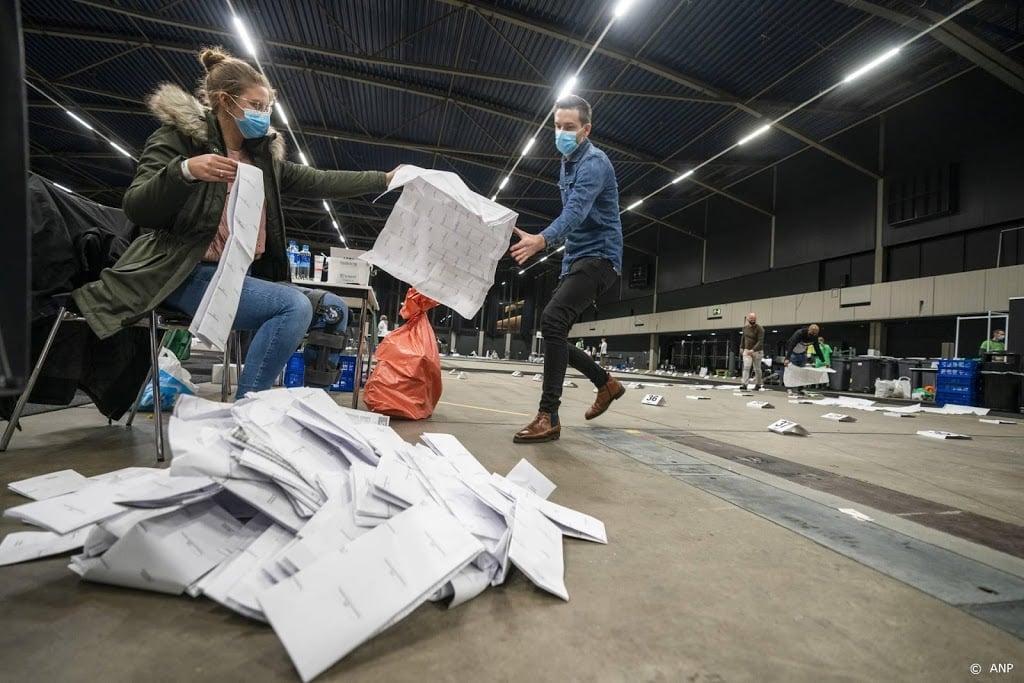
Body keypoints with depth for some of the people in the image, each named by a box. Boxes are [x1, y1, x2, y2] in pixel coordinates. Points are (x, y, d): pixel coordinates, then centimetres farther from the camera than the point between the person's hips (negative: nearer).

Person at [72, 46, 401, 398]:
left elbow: (320, 182, 13)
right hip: (192, 274, -7)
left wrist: (385, 179, 9)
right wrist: (185, 171, -29)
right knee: (294, 306, -30)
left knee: (334, 310, -1)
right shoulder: (179, 137, -2)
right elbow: (136, 210, -11)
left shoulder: (264, 156, 16)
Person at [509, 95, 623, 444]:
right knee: (554, 330, 6)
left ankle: (548, 417, -24)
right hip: (575, 259, 10)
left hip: (598, 257, -9)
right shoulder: (567, 163, 17)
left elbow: (576, 211, -31)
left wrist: (542, 239, -49)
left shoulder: (593, 162, -13)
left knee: (552, 320, -28)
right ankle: (606, 383, 25)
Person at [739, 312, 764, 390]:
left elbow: (760, 341, -20)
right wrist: (741, 347, 17)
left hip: (757, 351, -3)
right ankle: (745, 384, -16)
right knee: (746, 366, -13)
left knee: (757, 369, 7)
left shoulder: (760, 329, -12)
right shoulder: (745, 327, 5)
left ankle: (758, 384, 24)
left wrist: (753, 350, -30)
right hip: (747, 350, 3)